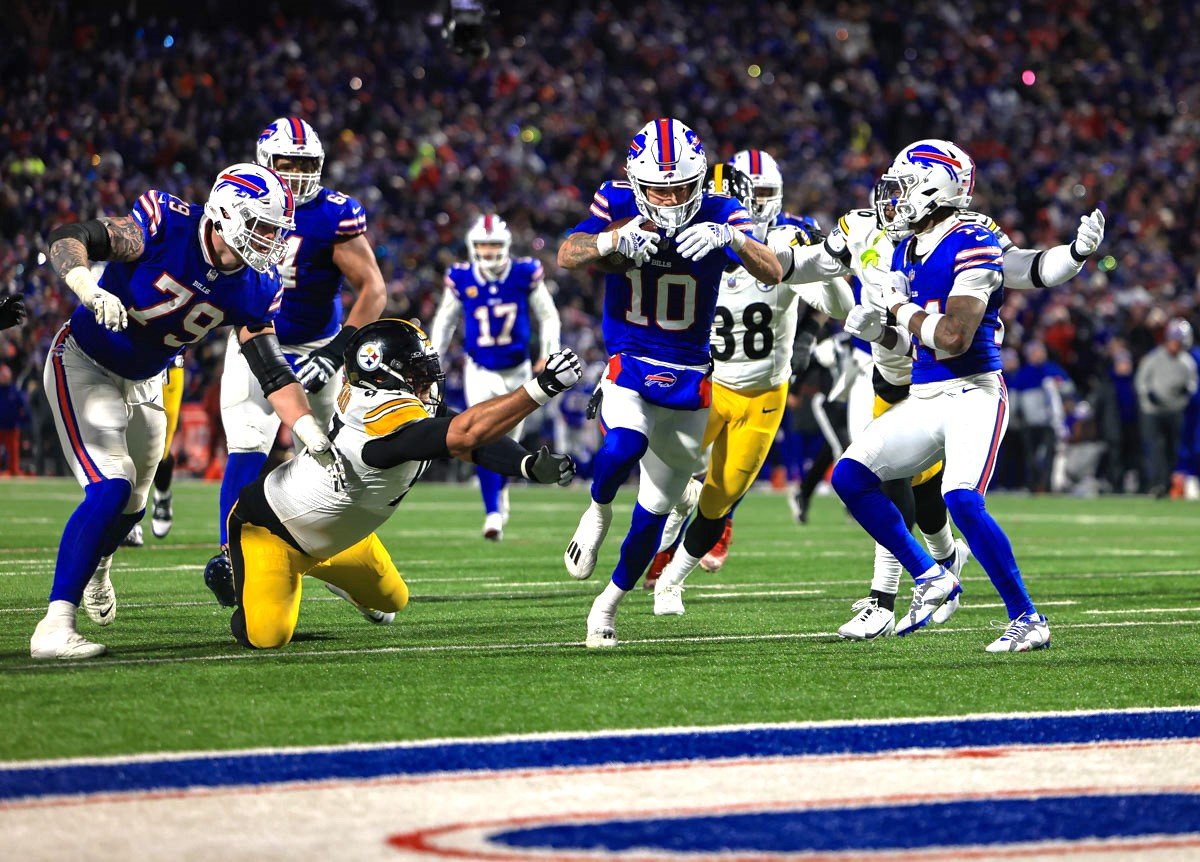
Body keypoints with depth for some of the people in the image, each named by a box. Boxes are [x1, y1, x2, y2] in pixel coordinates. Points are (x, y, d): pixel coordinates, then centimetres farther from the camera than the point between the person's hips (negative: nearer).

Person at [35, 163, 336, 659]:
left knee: (130, 505, 20)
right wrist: (89, 289, -48)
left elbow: (274, 374, -13)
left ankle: (94, 568, 55)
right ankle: (55, 627, -22)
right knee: (111, 487, -22)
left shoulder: (254, 290, -12)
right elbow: (66, 239, -28)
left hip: (144, 383, 7)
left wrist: (317, 441, -25)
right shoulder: (165, 224, -28)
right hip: (83, 363, -7)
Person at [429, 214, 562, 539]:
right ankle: (493, 513, -11)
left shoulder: (525, 274, -10)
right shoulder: (461, 279, -8)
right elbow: (445, 320, 8)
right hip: (480, 371, -1)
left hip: (517, 371, 1)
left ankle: (500, 488, 42)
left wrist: (548, 354, -8)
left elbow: (548, 317, 3)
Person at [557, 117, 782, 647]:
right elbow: (567, 256, -20)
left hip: (689, 378, 1)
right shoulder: (619, 204, -9)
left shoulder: (719, 214, -10)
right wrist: (614, 239, -40)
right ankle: (598, 513, 0)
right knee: (624, 447, -34)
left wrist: (731, 238, -43)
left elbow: (772, 274, -23)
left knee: (656, 510, 8)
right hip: (628, 366, -1)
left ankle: (609, 604, 31)